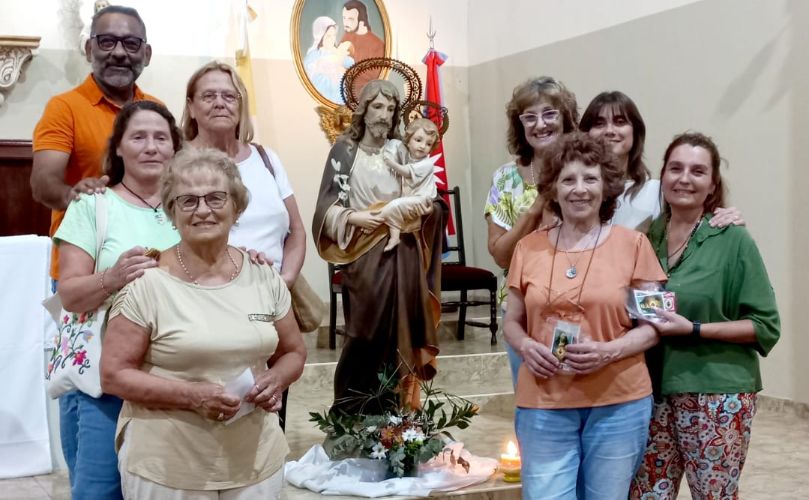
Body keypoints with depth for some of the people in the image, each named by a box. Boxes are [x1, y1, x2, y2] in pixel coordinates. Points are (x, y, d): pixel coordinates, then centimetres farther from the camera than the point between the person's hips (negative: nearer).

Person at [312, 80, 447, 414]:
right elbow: (326, 207, -2)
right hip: (364, 256, -3)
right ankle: (352, 413, 7)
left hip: (403, 256, 4)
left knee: (399, 331, 3)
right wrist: (354, 217, -18)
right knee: (367, 333, -5)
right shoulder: (345, 150, 0)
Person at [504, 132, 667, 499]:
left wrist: (610, 351, -16)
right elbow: (512, 322, 13)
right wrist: (525, 346, -9)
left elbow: (653, 325, 1)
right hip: (543, 405, 1)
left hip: (618, 403, -1)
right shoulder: (529, 248, 5)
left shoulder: (632, 244, -1)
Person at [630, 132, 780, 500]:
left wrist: (693, 329, -18)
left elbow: (766, 326, -8)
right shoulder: (647, 236, 6)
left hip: (715, 392, -4)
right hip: (653, 389, 4)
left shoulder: (733, 240, -6)